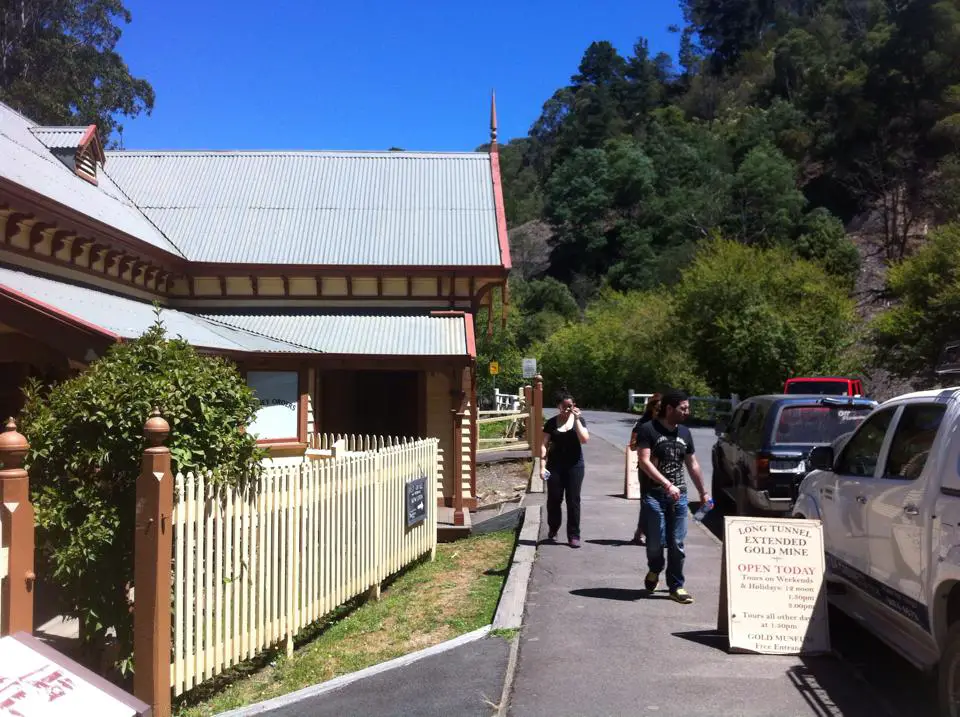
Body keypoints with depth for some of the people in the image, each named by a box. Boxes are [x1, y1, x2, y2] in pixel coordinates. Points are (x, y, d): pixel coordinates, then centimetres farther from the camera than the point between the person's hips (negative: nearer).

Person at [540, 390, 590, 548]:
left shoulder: (579, 420, 1)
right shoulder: (551, 423, 1)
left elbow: (584, 439, -14)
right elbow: (544, 445, 0)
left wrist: (576, 419, -17)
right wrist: (542, 466, -8)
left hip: (574, 465, 0)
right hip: (555, 465, 1)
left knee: (573, 500, 1)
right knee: (554, 499, 6)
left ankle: (573, 535, 6)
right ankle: (553, 529, 28)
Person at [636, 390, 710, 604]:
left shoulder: (684, 433, 13)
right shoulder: (648, 430, -6)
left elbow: (692, 464, 21)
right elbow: (645, 462, -14)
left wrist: (703, 492, 21)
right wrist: (667, 484, -22)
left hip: (679, 495, 5)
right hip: (654, 495, -5)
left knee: (677, 544, 2)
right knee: (655, 541, -4)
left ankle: (676, 586, 12)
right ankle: (654, 570, 26)